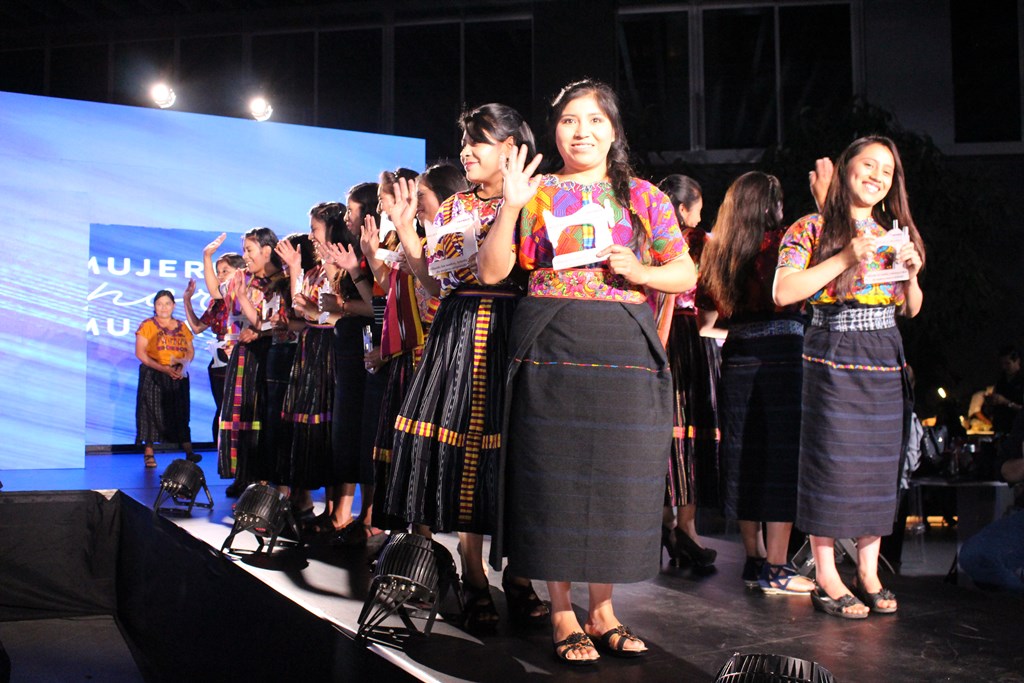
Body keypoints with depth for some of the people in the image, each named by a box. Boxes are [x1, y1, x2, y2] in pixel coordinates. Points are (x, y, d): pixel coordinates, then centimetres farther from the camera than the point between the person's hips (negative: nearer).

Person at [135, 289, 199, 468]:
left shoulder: (182, 327, 14)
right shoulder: (147, 325, 1)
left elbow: (190, 350, 12)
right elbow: (140, 353, -7)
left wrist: (184, 362, -11)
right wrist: (162, 368, -17)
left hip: (178, 377, 3)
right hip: (153, 376, -3)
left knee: (180, 412, 1)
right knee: (152, 411, -6)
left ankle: (188, 451, -1)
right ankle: (149, 453, -3)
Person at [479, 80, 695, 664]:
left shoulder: (644, 197, 12)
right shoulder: (538, 193, 10)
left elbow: (687, 275, 11)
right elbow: (492, 271, 3)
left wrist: (641, 271, -8)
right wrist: (510, 207, -9)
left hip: (626, 351, 2)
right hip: (552, 349, -1)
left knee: (617, 474, 4)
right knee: (555, 473, -1)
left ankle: (603, 610, 20)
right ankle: (563, 614, 13)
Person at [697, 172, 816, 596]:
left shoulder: (716, 251, 10)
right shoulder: (781, 241, -5)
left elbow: (707, 315, 12)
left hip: (737, 357, 6)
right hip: (782, 355, -6)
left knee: (744, 456, 12)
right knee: (783, 457, -1)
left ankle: (754, 559, 21)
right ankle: (776, 568, 0)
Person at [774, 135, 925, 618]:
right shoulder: (813, 229, -1)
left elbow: (912, 310, 21)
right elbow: (783, 292, -14)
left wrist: (911, 273, 0)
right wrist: (845, 258, -16)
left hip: (886, 360, 6)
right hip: (834, 358, -5)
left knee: (879, 463, 7)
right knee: (831, 461, -4)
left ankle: (868, 573, 18)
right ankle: (827, 579, 6)